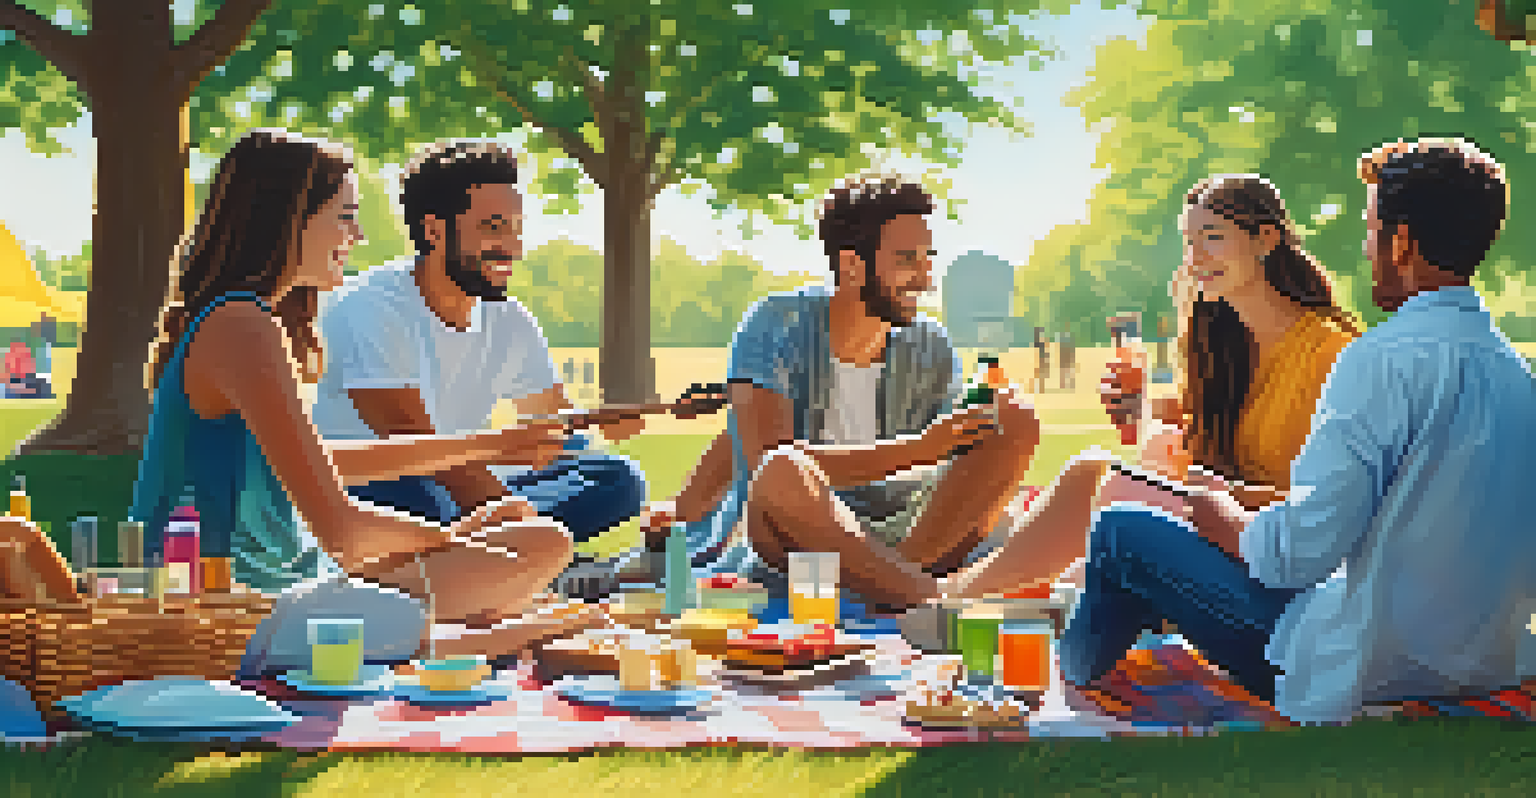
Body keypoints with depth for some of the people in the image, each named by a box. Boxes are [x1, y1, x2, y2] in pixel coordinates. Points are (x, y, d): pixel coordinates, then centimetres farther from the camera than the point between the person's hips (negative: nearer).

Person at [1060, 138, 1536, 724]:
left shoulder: (1389, 357, -21)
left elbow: (1302, 549, -26)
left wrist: (1224, 518, -3)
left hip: (1369, 673, -9)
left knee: (1121, 532, 6)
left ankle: (1071, 682, 32)